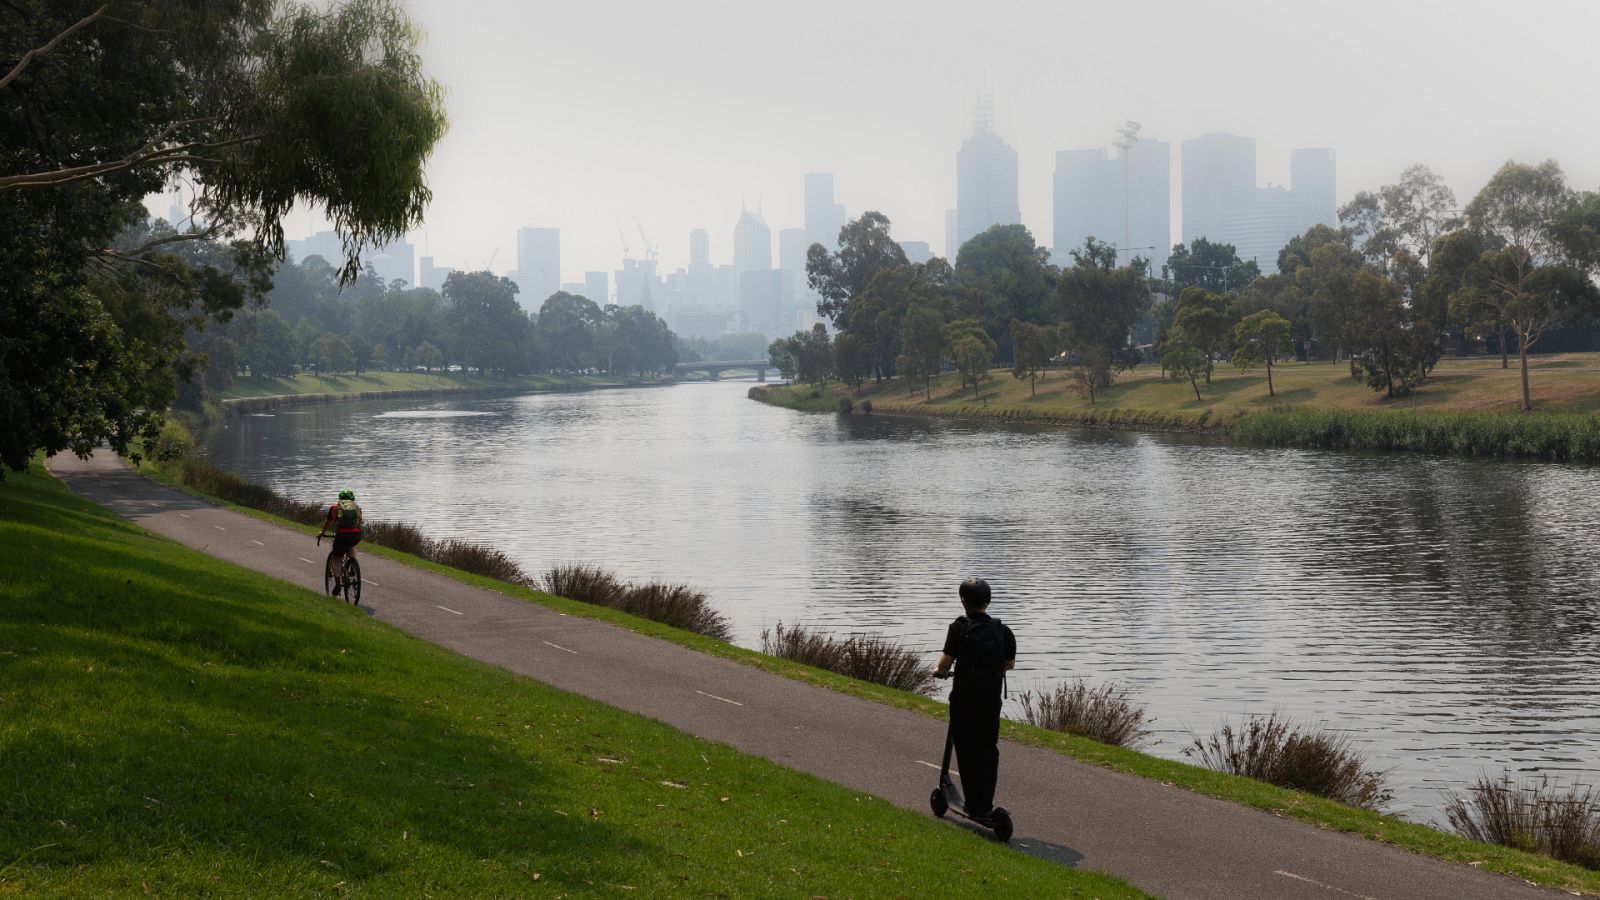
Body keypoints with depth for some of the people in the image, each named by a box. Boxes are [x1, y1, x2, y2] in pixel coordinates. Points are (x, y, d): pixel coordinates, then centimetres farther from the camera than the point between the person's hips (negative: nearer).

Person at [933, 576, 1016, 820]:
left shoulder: (959, 628, -9)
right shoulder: (1002, 631, 1)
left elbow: (946, 660, -17)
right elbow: (1010, 664, 9)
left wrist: (940, 670, 4)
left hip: (964, 699, -3)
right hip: (991, 700, 3)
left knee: (966, 751, 7)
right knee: (988, 750, 14)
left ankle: (973, 805, 8)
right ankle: (985, 806, 13)